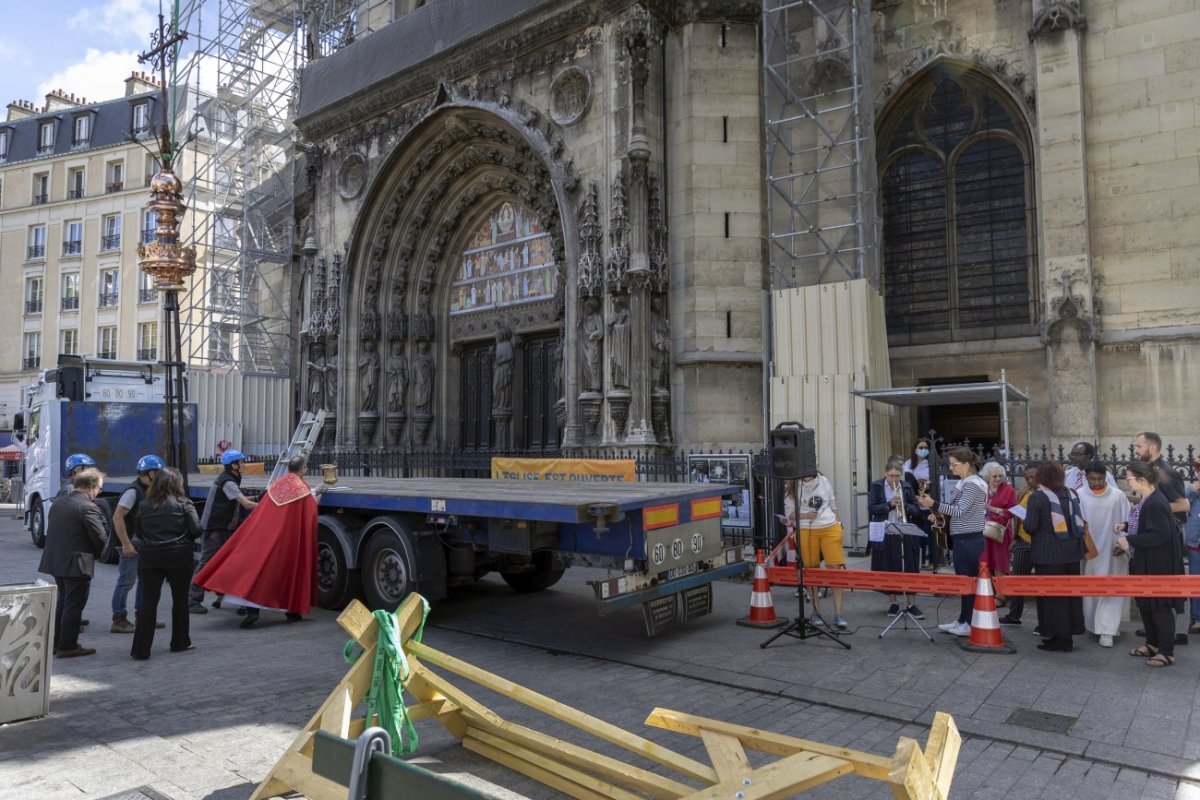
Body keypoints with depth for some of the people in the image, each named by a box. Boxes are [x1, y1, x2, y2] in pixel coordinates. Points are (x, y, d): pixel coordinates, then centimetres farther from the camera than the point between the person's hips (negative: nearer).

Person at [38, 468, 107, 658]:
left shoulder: (58, 503, 8)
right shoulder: (89, 507, -18)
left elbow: (53, 531, 11)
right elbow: (99, 537, -16)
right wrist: (94, 555, 4)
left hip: (55, 561, 8)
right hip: (76, 564, -8)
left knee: (63, 601, 22)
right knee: (74, 605, 2)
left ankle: (56, 642, 30)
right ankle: (67, 646, 9)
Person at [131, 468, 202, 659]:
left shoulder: (145, 504, 2)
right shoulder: (183, 504, -6)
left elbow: (138, 531, 6)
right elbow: (196, 530, -8)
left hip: (149, 558, 2)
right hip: (178, 557, -2)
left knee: (148, 602, 4)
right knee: (180, 599, 12)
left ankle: (141, 649, 1)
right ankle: (180, 642, 22)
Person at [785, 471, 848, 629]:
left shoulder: (824, 481, 6)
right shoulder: (792, 487, 0)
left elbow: (833, 505, 15)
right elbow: (789, 513, 2)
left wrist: (838, 525, 11)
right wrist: (804, 516, -15)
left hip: (830, 529, 1)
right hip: (806, 531, -1)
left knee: (835, 569, -4)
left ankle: (838, 614, 1)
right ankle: (816, 612, 19)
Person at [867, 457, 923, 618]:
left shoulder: (907, 487, 4)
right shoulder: (876, 487, 0)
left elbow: (917, 510, 4)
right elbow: (871, 509, -8)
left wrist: (904, 506, -15)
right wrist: (889, 504, -19)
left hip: (905, 534, 1)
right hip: (885, 535, -1)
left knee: (909, 569, 3)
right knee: (888, 570, 6)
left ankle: (911, 604, 13)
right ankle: (893, 603, 20)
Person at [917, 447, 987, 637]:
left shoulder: (972, 484, -15)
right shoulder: (966, 483, 14)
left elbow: (960, 511, -23)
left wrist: (934, 504, -31)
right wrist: (939, 513, 9)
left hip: (968, 540, -10)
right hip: (965, 539, 10)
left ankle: (971, 624, 5)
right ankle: (963, 620, 22)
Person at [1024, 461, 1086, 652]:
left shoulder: (1038, 498, -13)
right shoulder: (1071, 494, 4)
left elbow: (1030, 527, -15)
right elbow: (1078, 522, 11)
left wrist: (1025, 521, 5)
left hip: (1048, 554, -6)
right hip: (1072, 551, 6)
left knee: (1051, 595, 3)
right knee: (1070, 592, 13)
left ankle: (1057, 638, 7)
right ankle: (1068, 636, 21)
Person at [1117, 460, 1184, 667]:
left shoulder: (1155, 503, -24)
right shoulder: (1146, 500, 6)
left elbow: (1160, 534, -27)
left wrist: (1129, 540, -21)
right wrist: (1127, 527, 5)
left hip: (1159, 565, -10)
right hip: (1146, 563, 10)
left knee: (1160, 607, 1)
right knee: (1145, 604, 18)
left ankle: (1167, 652, 13)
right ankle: (1153, 644, 31)